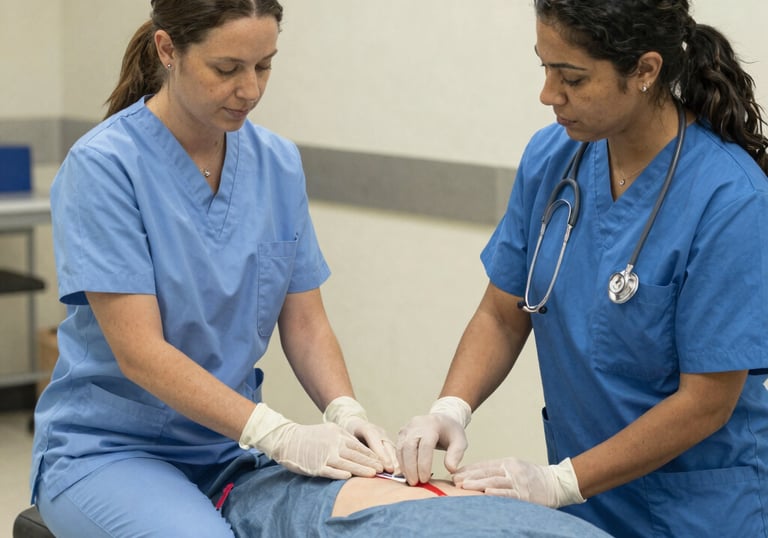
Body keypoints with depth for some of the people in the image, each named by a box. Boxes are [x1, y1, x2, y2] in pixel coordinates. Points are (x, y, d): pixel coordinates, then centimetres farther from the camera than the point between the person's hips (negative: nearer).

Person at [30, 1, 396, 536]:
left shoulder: (278, 164, 2)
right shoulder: (102, 166, -16)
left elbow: (305, 324, 5)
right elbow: (139, 352, -21)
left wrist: (345, 411, -16)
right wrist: (281, 435, -29)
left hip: (231, 447, 5)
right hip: (108, 447, -4)